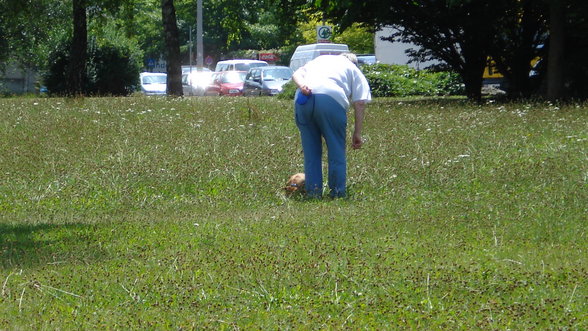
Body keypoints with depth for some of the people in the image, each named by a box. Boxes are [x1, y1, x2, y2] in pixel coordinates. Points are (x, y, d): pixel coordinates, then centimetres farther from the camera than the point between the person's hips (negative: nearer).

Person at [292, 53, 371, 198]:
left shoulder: (320, 59, 37)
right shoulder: (354, 70, 26)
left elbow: (297, 74, 17)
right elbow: (360, 103, 13)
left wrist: (302, 86, -2)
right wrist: (357, 133, 13)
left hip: (303, 98, 3)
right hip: (331, 98, -3)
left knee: (310, 150, 12)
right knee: (336, 149, 7)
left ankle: (313, 192, 12)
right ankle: (338, 193, 6)